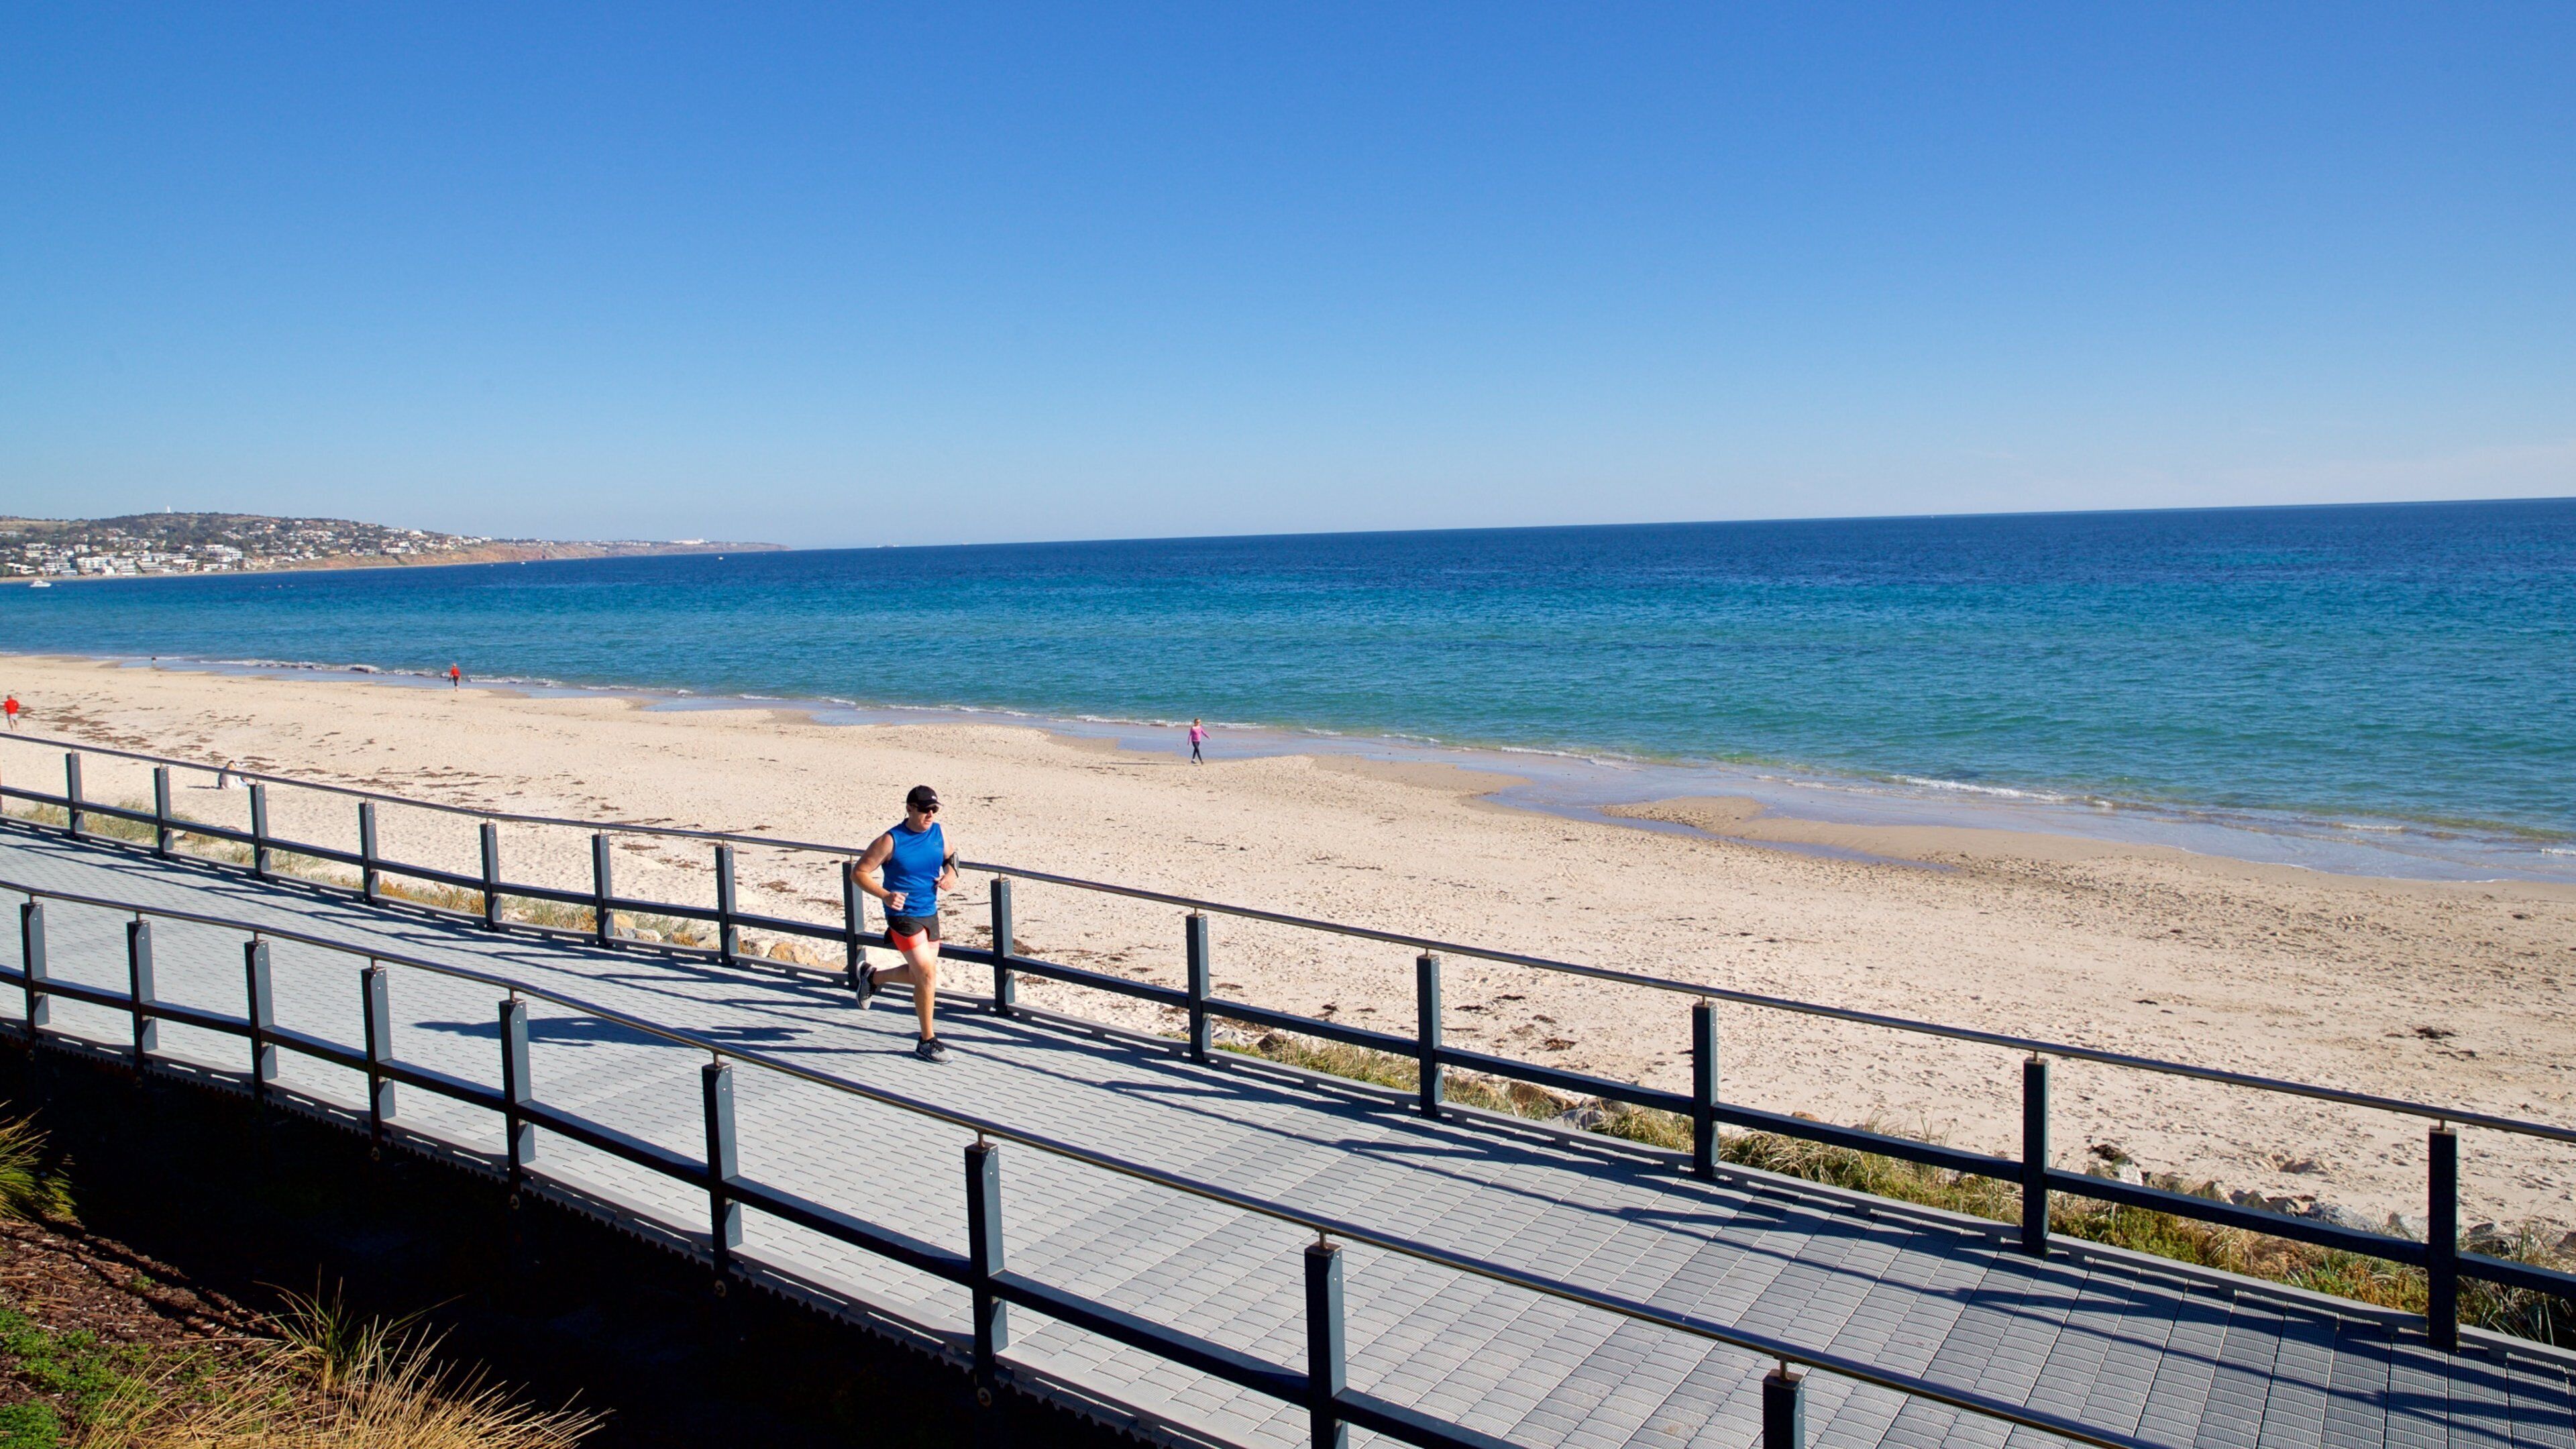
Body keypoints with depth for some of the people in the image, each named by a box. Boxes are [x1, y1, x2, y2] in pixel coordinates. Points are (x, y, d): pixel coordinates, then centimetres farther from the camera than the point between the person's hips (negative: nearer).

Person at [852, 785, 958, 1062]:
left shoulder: (939, 833, 0)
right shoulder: (890, 841, -16)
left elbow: (950, 857, 20)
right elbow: (859, 872, -11)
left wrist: (951, 873, -3)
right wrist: (885, 895, -26)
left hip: (930, 914, 7)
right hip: (904, 916, -7)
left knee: (921, 974, 18)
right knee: (927, 974, -12)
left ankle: (873, 977, 46)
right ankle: (927, 1041, 2)